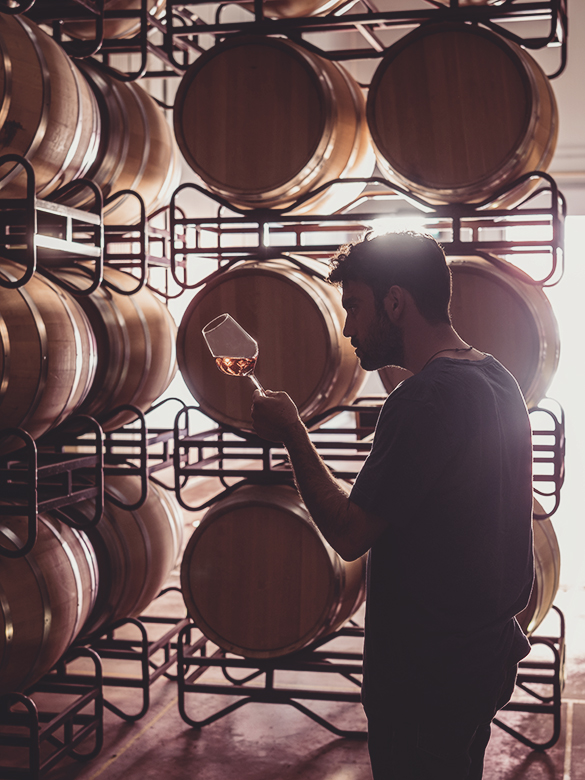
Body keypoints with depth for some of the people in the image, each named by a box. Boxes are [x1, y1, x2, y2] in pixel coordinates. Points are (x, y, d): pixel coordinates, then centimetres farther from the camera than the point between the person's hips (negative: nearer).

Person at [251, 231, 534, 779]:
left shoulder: (426, 400, -25)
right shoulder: (495, 379, 7)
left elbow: (349, 535, -23)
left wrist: (291, 434, -14)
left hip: (426, 678, -9)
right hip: (486, 648, 9)